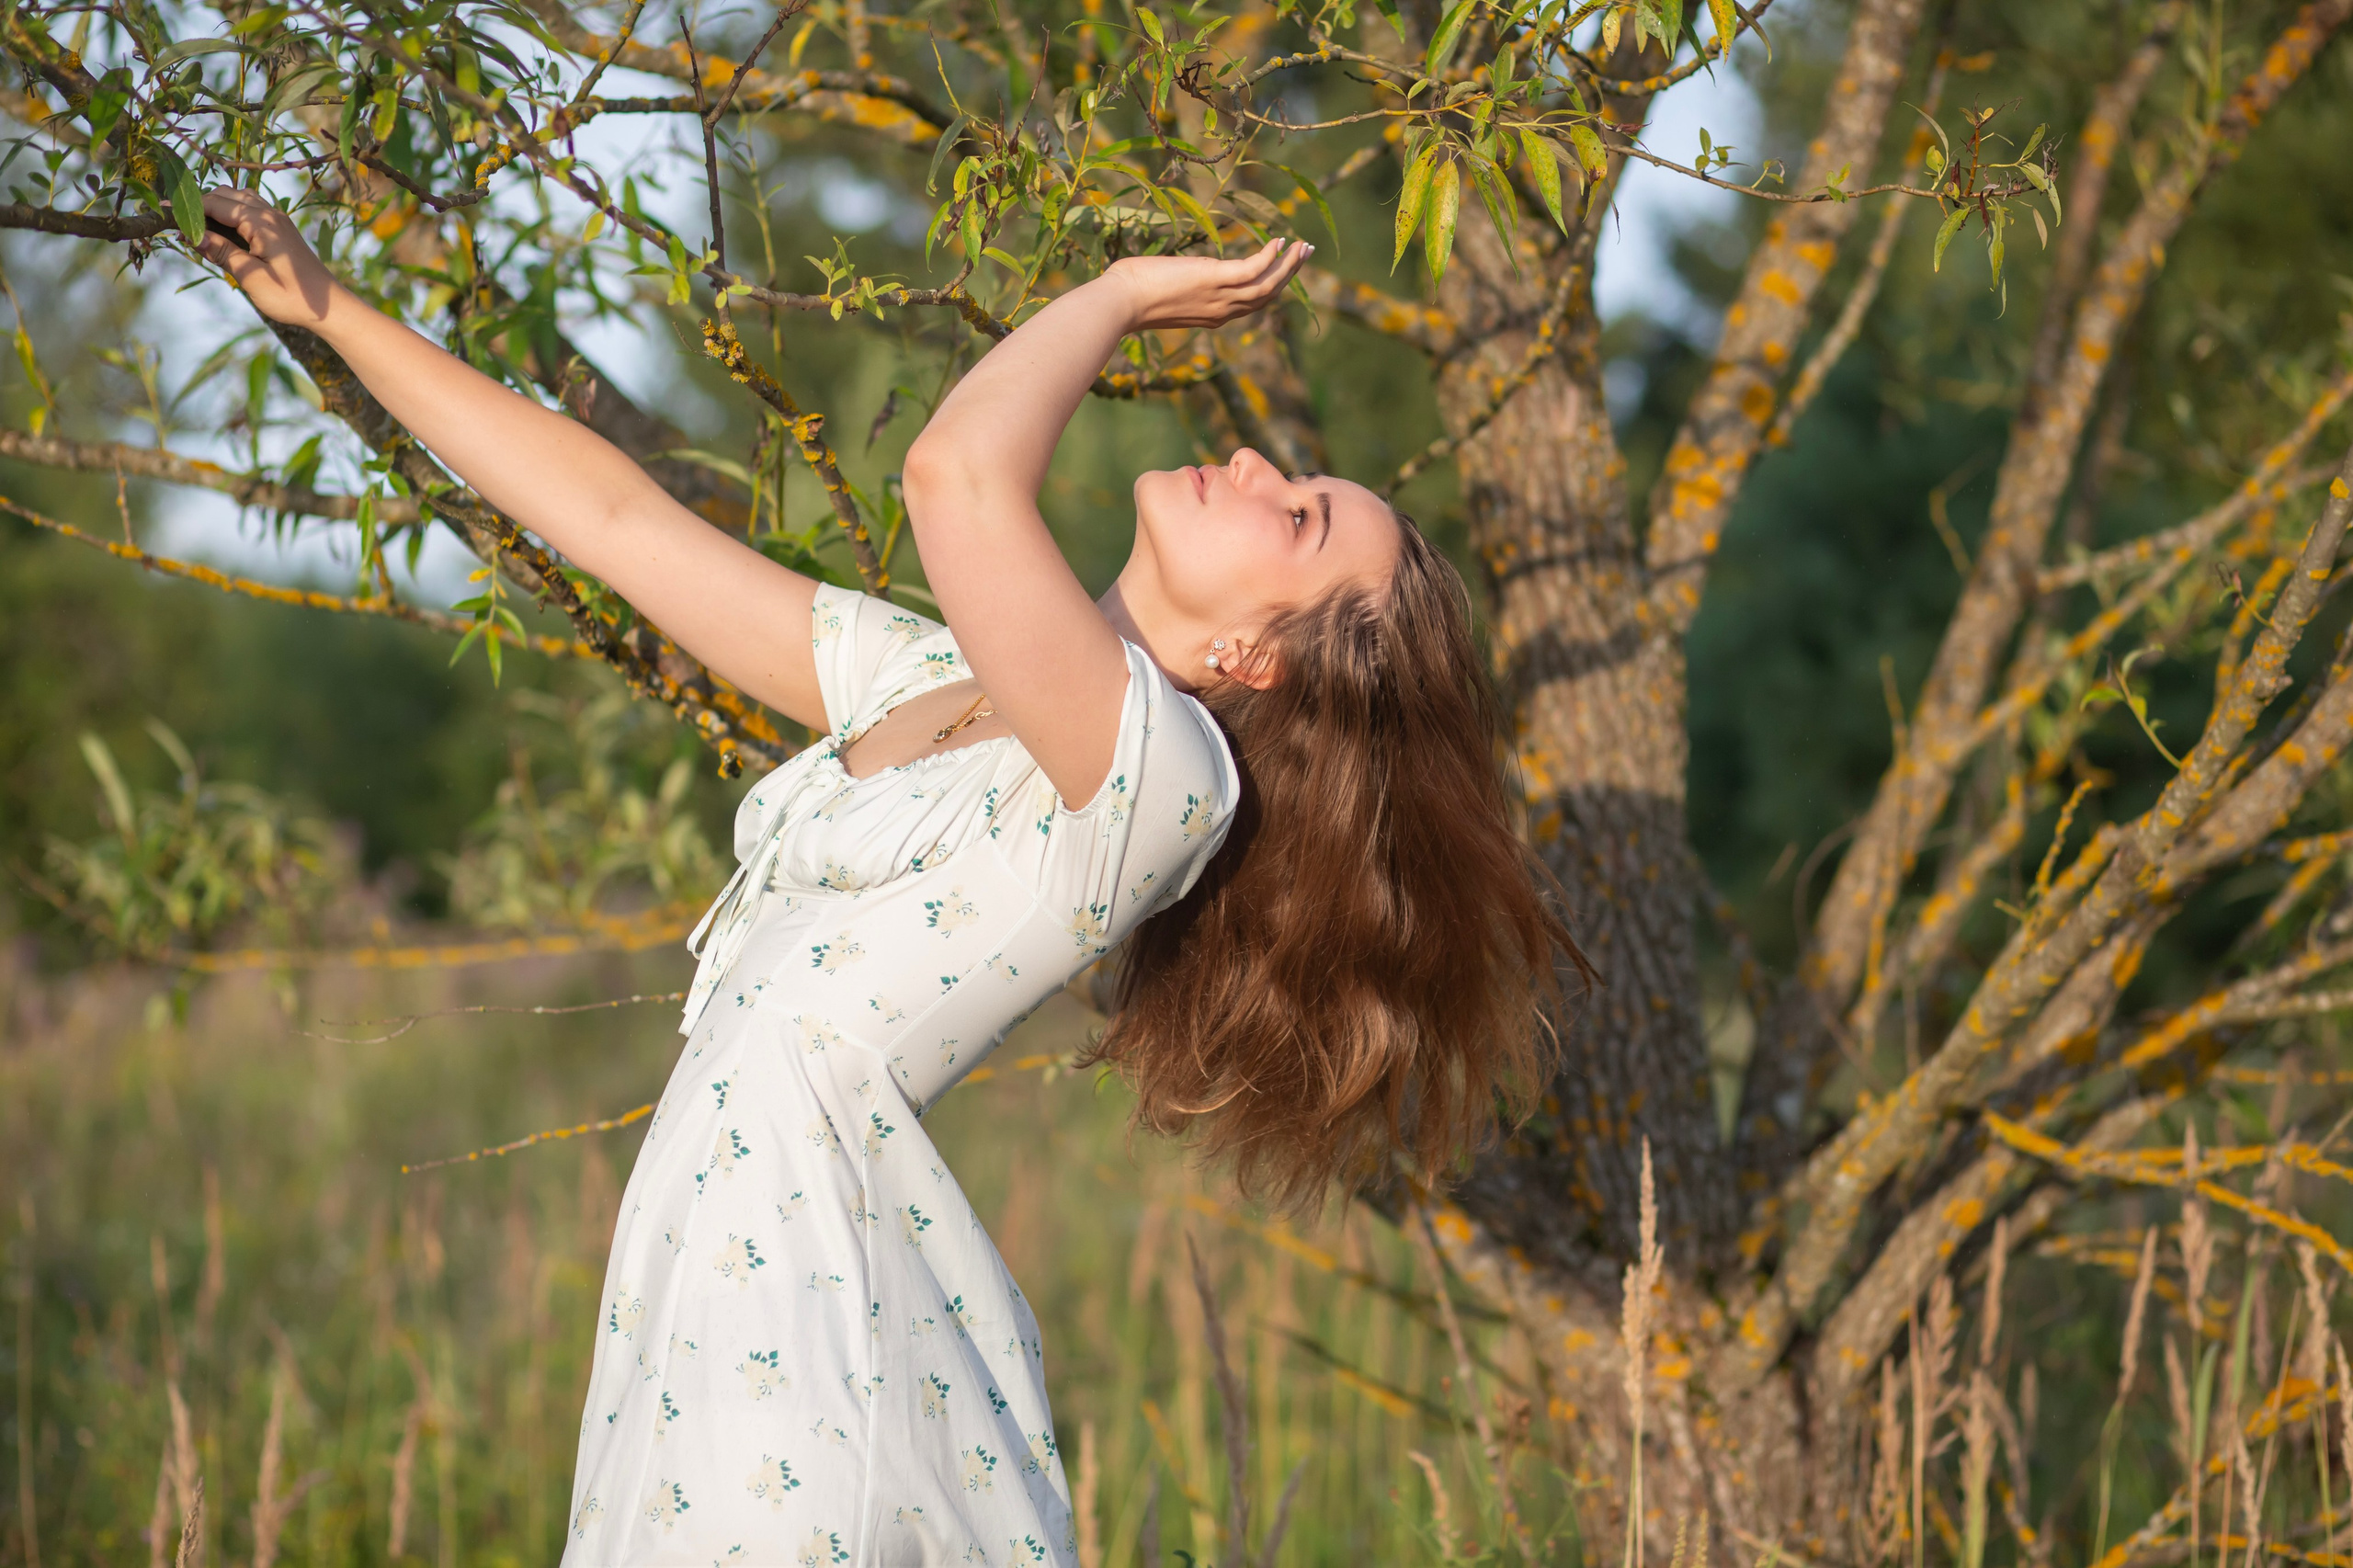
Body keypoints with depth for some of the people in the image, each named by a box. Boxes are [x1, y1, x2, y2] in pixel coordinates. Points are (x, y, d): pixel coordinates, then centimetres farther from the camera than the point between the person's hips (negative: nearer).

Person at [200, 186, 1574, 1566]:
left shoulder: (1158, 774, -15)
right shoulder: (920, 678, 11)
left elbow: (962, 470, -29)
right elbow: (615, 515, 16)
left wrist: (1118, 297, -10)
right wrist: (334, 310, 18)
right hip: (720, 1277, 8)